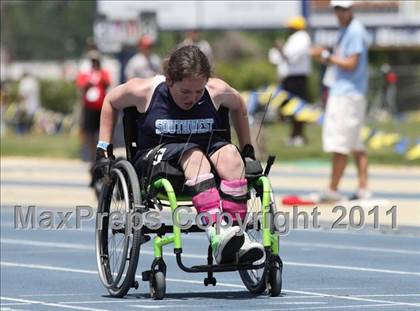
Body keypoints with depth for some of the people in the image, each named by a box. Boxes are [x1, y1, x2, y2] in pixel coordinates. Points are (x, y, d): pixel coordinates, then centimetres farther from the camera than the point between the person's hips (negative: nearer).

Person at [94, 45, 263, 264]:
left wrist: (247, 151, 18)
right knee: (194, 156, -37)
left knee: (229, 154, -31)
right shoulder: (145, 91, -8)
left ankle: (236, 231, -34)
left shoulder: (217, 91, -3)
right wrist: (103, 148, 8)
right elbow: (111, 101, 10)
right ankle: (216, 235, -55)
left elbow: (238, 106, 20)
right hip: (155, 158, -3)